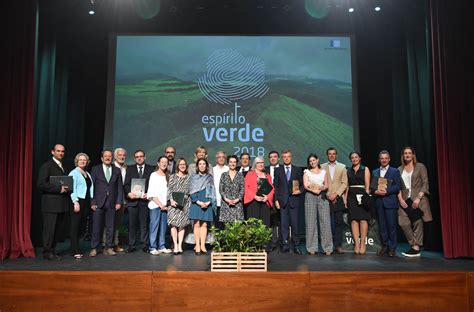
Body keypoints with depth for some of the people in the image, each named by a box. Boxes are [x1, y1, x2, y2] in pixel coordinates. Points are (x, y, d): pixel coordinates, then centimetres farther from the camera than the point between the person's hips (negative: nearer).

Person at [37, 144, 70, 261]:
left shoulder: (63, 167, 20)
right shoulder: (46, 166, -5)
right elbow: (41, 184, -14)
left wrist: (66, 188, 4)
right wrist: (59, 188, -17)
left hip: (61, 204, 7)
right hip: (51, 203, -7)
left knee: (57, 229, 10)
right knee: (49, 228, -3)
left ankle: (52, 251, 17)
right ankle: (47, 252, 6)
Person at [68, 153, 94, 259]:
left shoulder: (88, 174, 18)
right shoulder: (74, 173, -3)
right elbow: (72, 188, -11)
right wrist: (75, 202, -18)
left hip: (86, 202, 7)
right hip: (77, 201, -6)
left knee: (80, 225, 8)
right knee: (75, 225, -3)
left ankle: (76, 248, 14)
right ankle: (75, 251, -1)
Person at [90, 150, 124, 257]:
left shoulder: (117, 170, 10)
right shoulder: (95, 169, 5)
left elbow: (120, 187, 8)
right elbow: (91, 187, 1)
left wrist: (119, 201, 0)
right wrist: (92, 202, -5)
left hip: (112, 203, 2)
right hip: (98, 203, -2)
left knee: (110, 227, 4)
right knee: (96, 227, 1)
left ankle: (108, 248, 13)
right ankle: (93, 248, 11)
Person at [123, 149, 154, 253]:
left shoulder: (151, 169, 8)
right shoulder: (130, 169, 13)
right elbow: (126, 184, 7)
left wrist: (148, 194, -11)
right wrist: (128, 193, -11)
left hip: (144, 200, -1)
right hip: (132, 199, 1)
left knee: (144, 224, 2)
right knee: (132, 224, 3)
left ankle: (145, 245, 10)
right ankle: (131, 245, 12)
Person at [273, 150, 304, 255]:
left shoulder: (298, 170, 9)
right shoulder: (278, 170, 9)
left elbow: (302, 184, 12)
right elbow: (275, 186, 6)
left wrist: (300, 191, -9)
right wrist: (276, 199, -1)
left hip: (294, 200, 0)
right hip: (282, 201, 0)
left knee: (294, 223, 0)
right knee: (284, 224, 3)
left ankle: (296, 246, 9)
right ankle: (285, 245, 10)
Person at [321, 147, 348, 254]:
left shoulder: (342, 167, 10)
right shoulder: (322, 167, 8)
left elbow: (344, 183, 3)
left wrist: (336, 194, -8)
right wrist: (327, 194, -7)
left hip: (338, 199, 1)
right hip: (326, 199, -1)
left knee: (339, 222, 0)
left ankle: (338, 245, 6)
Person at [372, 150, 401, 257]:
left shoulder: (395, 171, 5)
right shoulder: (375, 172, 16)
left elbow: (397, 186, -4)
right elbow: (372, 186, 11)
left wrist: (386, 191, -17)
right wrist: (376, 191, -9)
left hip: (390, 201, -3)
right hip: (379, 202, 4)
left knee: (391, 225, -3)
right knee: (382, 226, 6)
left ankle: (392, 248, 5)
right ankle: (385, 246, 16)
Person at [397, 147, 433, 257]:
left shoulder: (420, 167, 4)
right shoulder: (399, 170, 13)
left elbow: (425, 184, -2)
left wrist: (418, 198, -12)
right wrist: (400, 199, -4)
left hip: (418, 199, -3)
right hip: (405, 200, 3)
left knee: (417, 222, -6)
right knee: (404, 223, -6)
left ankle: (416, 248, 2)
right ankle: (414, 246, 7)